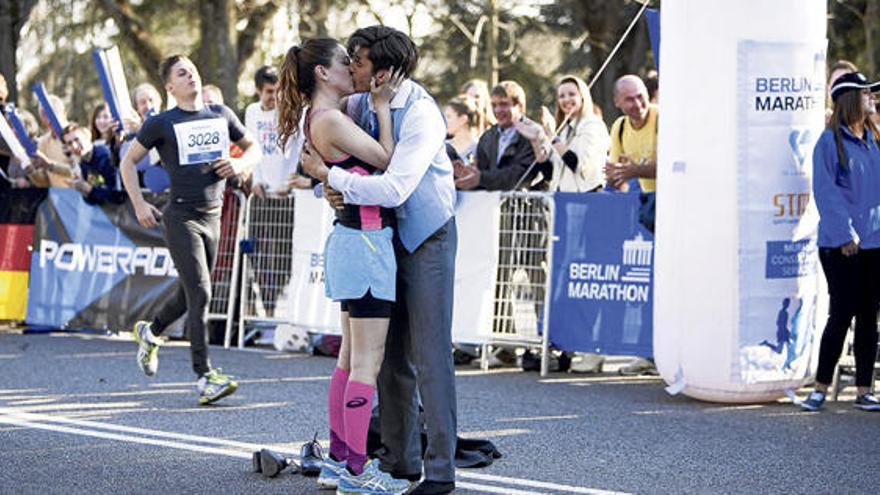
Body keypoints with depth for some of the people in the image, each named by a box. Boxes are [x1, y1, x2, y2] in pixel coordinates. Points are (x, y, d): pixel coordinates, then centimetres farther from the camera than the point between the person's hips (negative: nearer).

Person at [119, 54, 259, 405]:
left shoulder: (222, 115, 11)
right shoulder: (162, 123, -1)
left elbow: (252, 148, 23)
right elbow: (128, 161, 7)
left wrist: (240, 165, 0)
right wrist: (139, 205, -1)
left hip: (212, 216, 5)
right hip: (181, 217, -5)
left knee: (190, 295, 14)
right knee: (200, 294, -14)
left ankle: (150, 332, 43)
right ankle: (204, 378, -14)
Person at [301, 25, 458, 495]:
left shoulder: (421, 114, -24)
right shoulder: (362, 103, -2)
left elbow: (393, 189, -32)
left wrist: (328, 174, -24)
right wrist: (328, 184, -7)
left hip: (427, 237, -8)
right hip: (386, 234, 8)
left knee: (430, 355, -8)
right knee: (391, 353, 12)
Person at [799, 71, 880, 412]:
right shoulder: (830, 141, -6)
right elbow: (826, 192, -11)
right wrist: (845, 234, -17)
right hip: (840, 245, -6)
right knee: (841, 314, -6)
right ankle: (820, 387, 5)